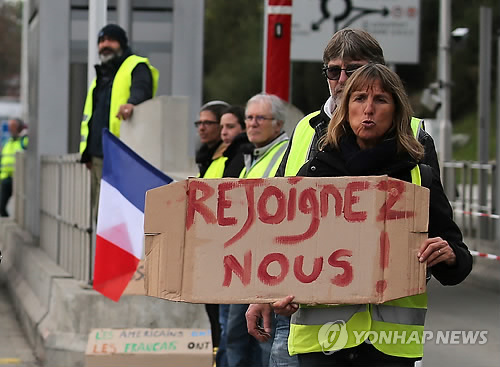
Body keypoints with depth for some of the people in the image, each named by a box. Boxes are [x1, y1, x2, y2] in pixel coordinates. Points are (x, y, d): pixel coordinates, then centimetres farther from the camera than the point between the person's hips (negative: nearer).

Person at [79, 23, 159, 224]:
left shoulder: (136, 67, 0)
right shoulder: (100, 76, 26)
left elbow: (142, 88, -23)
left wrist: (132, 103, -46)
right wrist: (86, 152, 22)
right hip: (98, 156, 9)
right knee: (100, 214, 11)